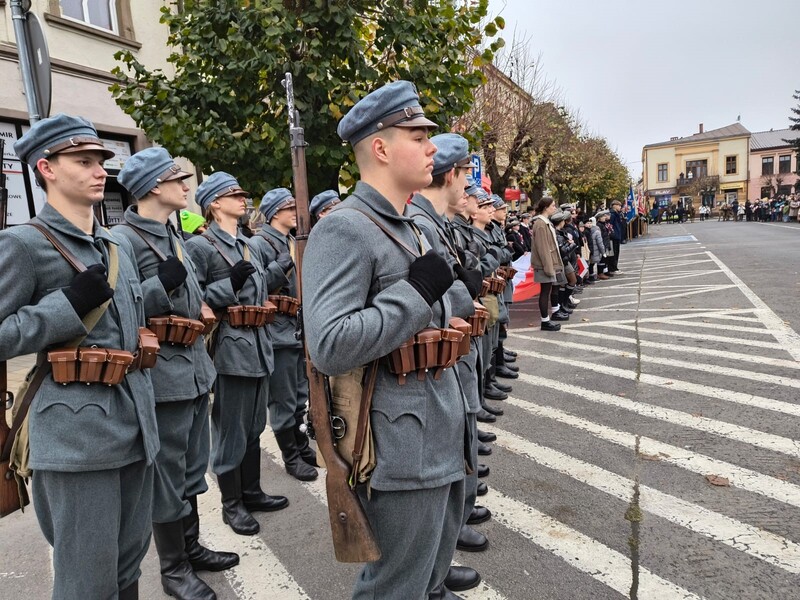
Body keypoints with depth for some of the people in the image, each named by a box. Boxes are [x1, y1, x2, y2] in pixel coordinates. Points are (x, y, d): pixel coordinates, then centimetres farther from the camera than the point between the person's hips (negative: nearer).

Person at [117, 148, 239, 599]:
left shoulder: (174, 236, 13)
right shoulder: (124, 238, -14)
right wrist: (164, 284, -28)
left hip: (194, 368, 9)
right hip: (163, 374, -9)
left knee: (191, 468, 19)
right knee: (168, 474, 5)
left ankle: (191, 547, 36)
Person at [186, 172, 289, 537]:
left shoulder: (247, 245, 15)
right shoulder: (200, 246, -8)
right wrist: (230, 284, -22)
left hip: (258, 346, 8)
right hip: (229, 350, -8)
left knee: (254, 426, 16)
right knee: (231, 429, 4)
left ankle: (251, 492, 31)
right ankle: (232, 504, 18)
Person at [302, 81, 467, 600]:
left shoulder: (411, 228, 14)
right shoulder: (344, 229, -17)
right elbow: (329, 348, -27)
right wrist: (418, 290, -22)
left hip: (442, 443, 9)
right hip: (401, 454, -9)